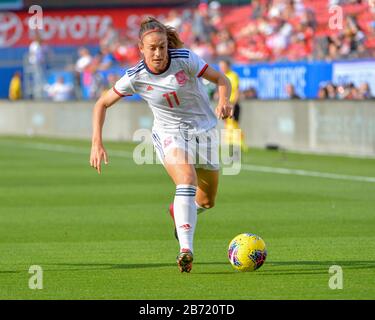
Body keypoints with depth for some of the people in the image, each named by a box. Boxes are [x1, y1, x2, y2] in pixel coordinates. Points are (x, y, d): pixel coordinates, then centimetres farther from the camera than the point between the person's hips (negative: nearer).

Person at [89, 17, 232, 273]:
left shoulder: (185, 59, -19)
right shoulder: (135, 78, -16)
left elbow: (221, 79, -11)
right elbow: (102, 103, -4)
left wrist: (224, 101, -33)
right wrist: (97, 144, -13)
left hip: (204, 130, 2)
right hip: (170, 134, -2)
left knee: (207, 201, 11)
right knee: (187, 180, -32)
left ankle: (179, 211, 48)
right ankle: (186, 249, -40)